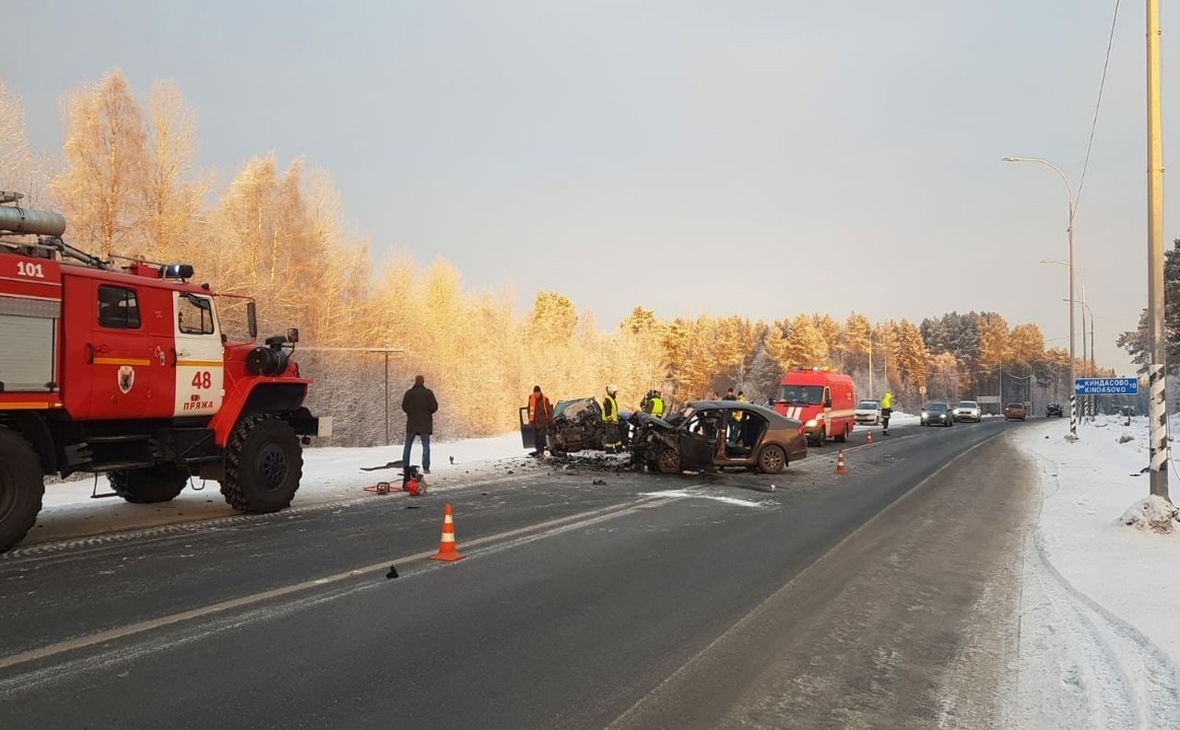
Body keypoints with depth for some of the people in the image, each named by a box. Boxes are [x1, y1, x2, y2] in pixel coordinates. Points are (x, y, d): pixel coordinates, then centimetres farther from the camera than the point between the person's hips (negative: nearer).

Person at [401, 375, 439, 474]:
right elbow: (434, 406, -8)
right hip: (425, 423, -1)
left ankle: (405, 467, 8)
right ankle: (426, 467, -3)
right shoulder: (428, 392, -6)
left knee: (407, 445, 11)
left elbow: (404, 406, -3)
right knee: (426, 445, 4)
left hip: (412, 423, 1)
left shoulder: (409, 393, -1)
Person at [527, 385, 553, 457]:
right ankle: (538, 450, 19)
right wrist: (529, 419, 13)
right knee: (535, 437, 8)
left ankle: (541, 451, -7)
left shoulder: (545, 399, -9)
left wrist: (550, 421, 1)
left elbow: (549, 411, -1)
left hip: (543, 422, -4)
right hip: (534, 421, 4)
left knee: (542, 436, -10)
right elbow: (529, 409, 13)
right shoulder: (531, 398, 1)